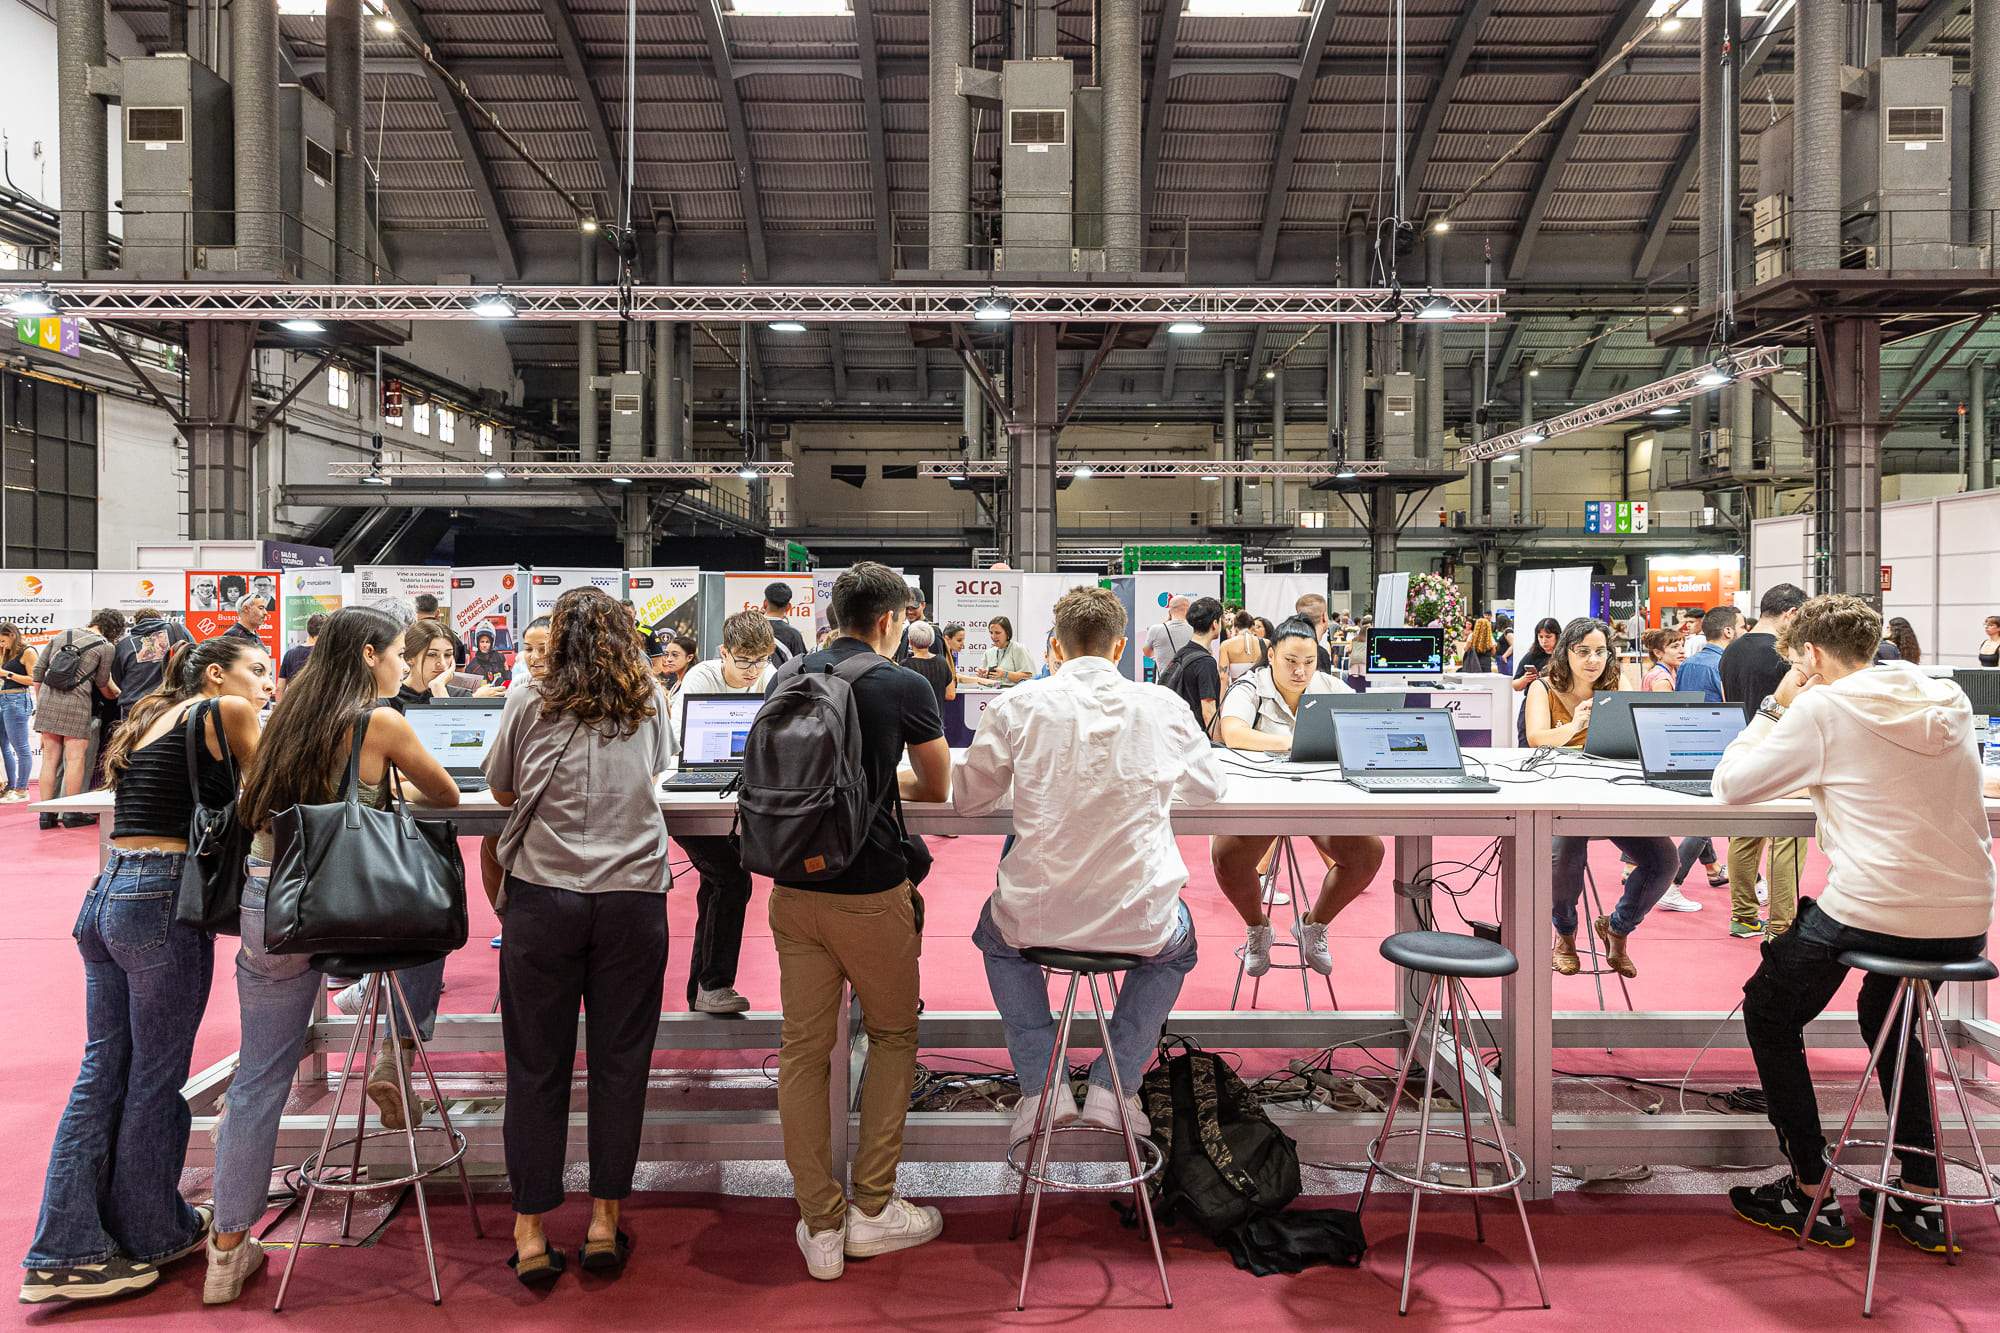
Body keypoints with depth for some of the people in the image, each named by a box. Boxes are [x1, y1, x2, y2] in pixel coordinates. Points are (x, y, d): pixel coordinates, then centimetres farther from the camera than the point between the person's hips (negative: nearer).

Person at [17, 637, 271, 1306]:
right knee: (154, 1076, 5)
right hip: (162, 901, -8)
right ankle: (152, 1234, 20)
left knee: (104, 1069, 11)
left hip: (106, 896, 8)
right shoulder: (222, 711, -3)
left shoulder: (151, 720, 20)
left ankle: (66, 1251, 14)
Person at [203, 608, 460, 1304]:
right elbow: (446, 797, 6)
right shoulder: (380, 723, -7)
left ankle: (229, 1248, 20)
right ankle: (395, 1059, 21)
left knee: (260, 1078, 13)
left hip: (268, 905, 6)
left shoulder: (290, 713, 11)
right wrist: (405, 778, 28)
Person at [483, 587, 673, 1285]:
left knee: (537, 1064, 8)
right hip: (633, 895, 1)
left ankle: (531, 1231, 16)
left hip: (543, 896, -1)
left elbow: (502, 790, 15)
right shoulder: (651, 701, 9)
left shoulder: (530, 701, 3)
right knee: (619, 1061, 10)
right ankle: (604, 1222, 19)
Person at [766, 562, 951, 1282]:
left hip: (793, 889, 4)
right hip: (872, 891, -4)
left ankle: (821, 1225, 16)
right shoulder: (906, 687, -7)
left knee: (803, 1047, 9)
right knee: (893, 1035, 16)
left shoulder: (787, 677, 7)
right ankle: (872, 1208, 18)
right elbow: (937, 788, 6)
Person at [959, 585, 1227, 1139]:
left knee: (997, 934, 36)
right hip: (1139, 922, 1)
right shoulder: (1163, 709, -3)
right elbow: (1211, 787, 15)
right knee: (1176, 943, 37)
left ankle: (1040, 1085, 27)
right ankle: (1114, 1085, 26)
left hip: (1039, 919, 0)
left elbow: (969, 800, 6)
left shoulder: (1016, 706, -7)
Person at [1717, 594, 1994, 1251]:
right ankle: (1921, 1197, 29)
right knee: (1885, 1014, 34)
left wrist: (1774, 707, 7)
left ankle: (1811, 1195, 17)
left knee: (1769, 1014, 18)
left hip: (1875, 913, -7)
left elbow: (1731, 785, -1)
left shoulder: (1824, 706, -7)